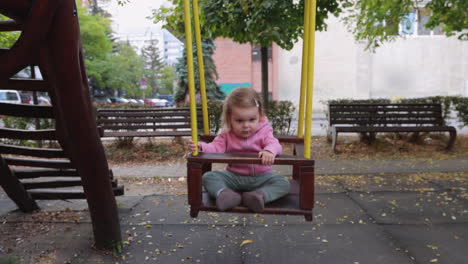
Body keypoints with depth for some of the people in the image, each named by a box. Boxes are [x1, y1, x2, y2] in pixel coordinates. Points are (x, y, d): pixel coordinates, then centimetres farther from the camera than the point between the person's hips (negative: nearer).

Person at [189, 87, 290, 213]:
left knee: (283, 183, -24)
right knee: (208, 177, -20)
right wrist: (202, 146, -34)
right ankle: (223, 193, -42)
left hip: (260, 177, -1)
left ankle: (260, 195, -42)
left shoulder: (264, 131, -6)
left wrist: (269, 151, -46)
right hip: (233, 176, 1)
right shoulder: (226, 134, -2)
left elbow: (274, 144, -20)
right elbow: (216, 148, -12)